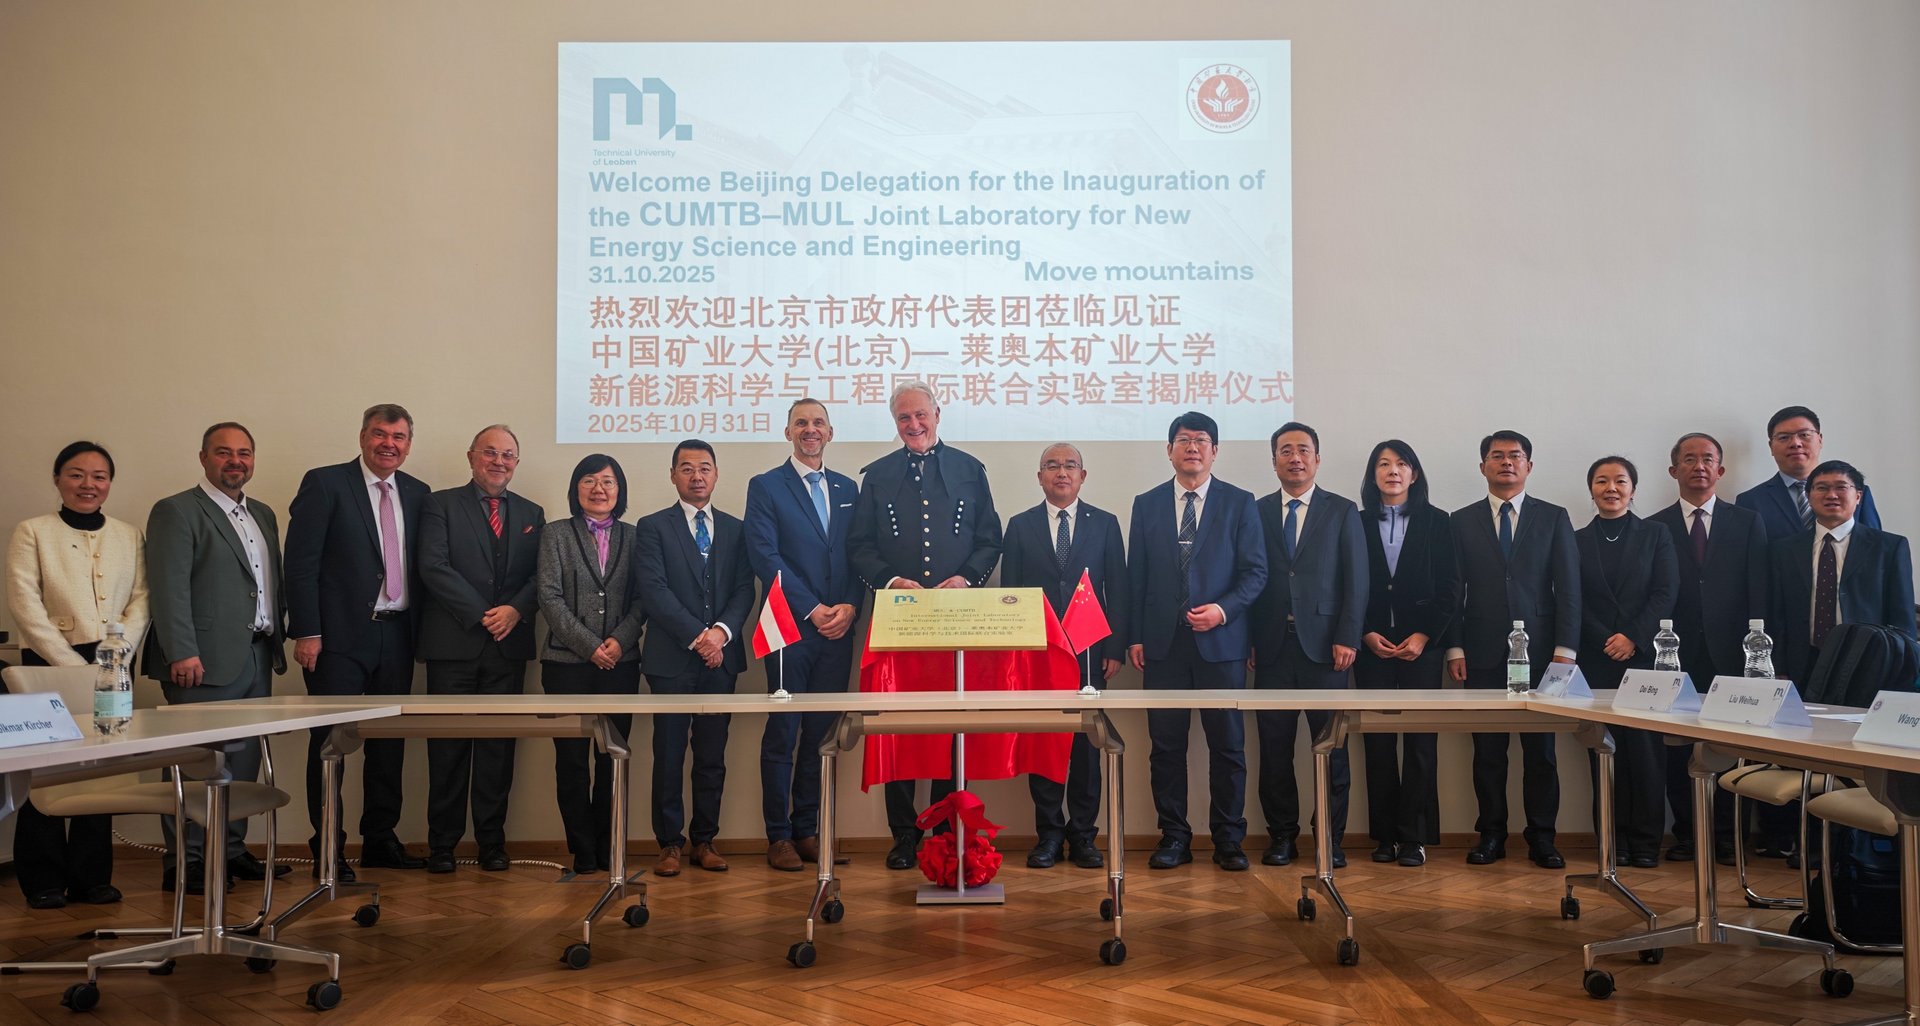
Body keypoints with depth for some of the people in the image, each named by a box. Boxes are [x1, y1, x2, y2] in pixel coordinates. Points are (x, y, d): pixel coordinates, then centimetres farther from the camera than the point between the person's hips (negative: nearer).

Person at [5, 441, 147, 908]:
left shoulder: (130, 536, 11)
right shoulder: (32, 532, 2)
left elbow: (141, 601, 5)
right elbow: (24, 604, -6)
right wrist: (72, 663, -13)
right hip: (50, 664, -2)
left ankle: (91, 877, 12)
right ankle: (44, 881, 9)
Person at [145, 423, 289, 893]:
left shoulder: (263, 514, 18)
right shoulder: (176, 512, -5)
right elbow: (170, 587, -13)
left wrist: (279, 638, 12)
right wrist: (182, 654, -19)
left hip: (258, 657, 7)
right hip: (207, 661, -7)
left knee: (244, 761, 11)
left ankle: (232, 851, 21)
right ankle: (185, 863, 3)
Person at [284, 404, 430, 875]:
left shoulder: (416, 493, 11)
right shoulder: (325, 484, -4)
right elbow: (301, 562, -8)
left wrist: (418, 627, 6)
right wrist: (307, 632, -13)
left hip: (396, 637, 5)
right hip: (340, 636, -5)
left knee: (390, 741, 11)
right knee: (330, 740, 1)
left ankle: (381, 839, 22)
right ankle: (326, 847, 11)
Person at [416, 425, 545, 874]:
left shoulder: (531, 514, 15)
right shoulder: (441, 505, 4)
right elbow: (433, 567, -7)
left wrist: (516, 610, -11)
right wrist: (481, 614, -13)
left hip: (509, 646, 3)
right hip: (453, 644, -3)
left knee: (499, 744, 5)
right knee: (448, 745, 2)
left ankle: (492, 841, 13)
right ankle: (442, 843, 11)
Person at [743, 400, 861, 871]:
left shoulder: (847, 488, 16)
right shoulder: (766, 486, 2)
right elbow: (765, 555, -7)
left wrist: (850, 607, -5)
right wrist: (812, 610, -12)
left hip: (837, 631, 4)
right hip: (791, 629, -4)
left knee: (821, 734, 7)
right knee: (782, 735, -1)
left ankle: (807, 830, 16)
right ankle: (779, 836, 7)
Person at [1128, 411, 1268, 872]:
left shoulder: (1239, 503, 5)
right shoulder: (1146, 504, 11)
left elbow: (1255, 571, 1)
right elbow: (1136, 577, 10)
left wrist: (1223, 609, -15)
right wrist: (1135, 636, 3)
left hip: (1221, 641, -1)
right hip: (1163, 643, 2)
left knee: (1227, 744, 3)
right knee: (1166, 744, 4)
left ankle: (1228, 839, 13)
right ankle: (1174, 837, 14)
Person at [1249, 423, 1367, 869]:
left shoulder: (1343, 511, 8)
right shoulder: (1257, 512, 11)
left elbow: (1355, 580, 3)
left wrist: (1347, 639, -7)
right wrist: (1247, 641, -1)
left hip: (1324, 644, -1)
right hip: (1272, 645, 1)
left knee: (1332, 746, 0)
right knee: (1274, 747, 3)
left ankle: (1332, 837, 9)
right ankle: (1282, 836, 12)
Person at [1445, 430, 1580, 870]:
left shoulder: (1554, 518, 8)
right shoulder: (1462, 521, 9)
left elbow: (1568, 588, 4)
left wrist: (1565, 648, -5)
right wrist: (1454, 648, -2)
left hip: (1539, 652, 0)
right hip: (1483, 654, 0)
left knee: (1540, 749, 2)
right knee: (1487, 750, 3)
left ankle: (1541, 837, 10)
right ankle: (1491, 834, 12)